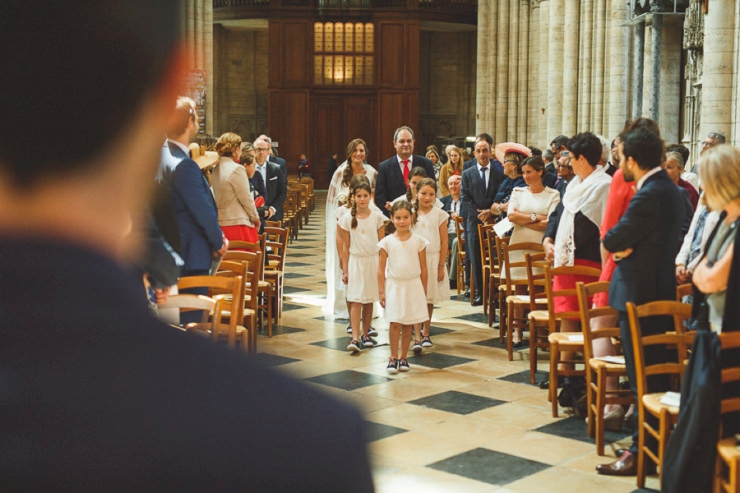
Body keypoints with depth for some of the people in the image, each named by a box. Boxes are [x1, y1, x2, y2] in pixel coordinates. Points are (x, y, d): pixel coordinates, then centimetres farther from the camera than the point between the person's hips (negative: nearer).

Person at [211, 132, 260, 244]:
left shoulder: (215, 170, 8)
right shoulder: (236, 169, -14)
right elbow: (246, 198, -11)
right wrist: (256, 218, 3)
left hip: (220, 224, 8)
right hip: (237, 224, -8)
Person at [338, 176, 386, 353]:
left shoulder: (377, 217, 0)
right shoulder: (347, 219, -2)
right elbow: (345, 246, 1)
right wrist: (345, 270, 0)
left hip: (373, 261, 1)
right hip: (355, 261, -1)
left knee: (369, 301, 8)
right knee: (355, 300, -7)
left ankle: (365, 334, 20)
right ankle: (355, 338, -11)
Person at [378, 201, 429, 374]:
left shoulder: (418, 241, -1)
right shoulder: (387, 242, -3)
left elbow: (423, 268, 4)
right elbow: (381, 269, 0)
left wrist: (424, 291, 5)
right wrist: (382, 291, -3)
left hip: (413, 286, 1)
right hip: (394, 286, -1)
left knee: (408, 324, 6)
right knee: (395, 323, -4)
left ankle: (403, 358, 17)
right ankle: (393, 358, 7)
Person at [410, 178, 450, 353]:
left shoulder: (439, 214, -1)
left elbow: (444, 242, 0)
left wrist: (441, 266, -4)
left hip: (433, 259, 0)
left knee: (430, 299, 10)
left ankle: (425, 333, 25)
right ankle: (417, 338, -8)